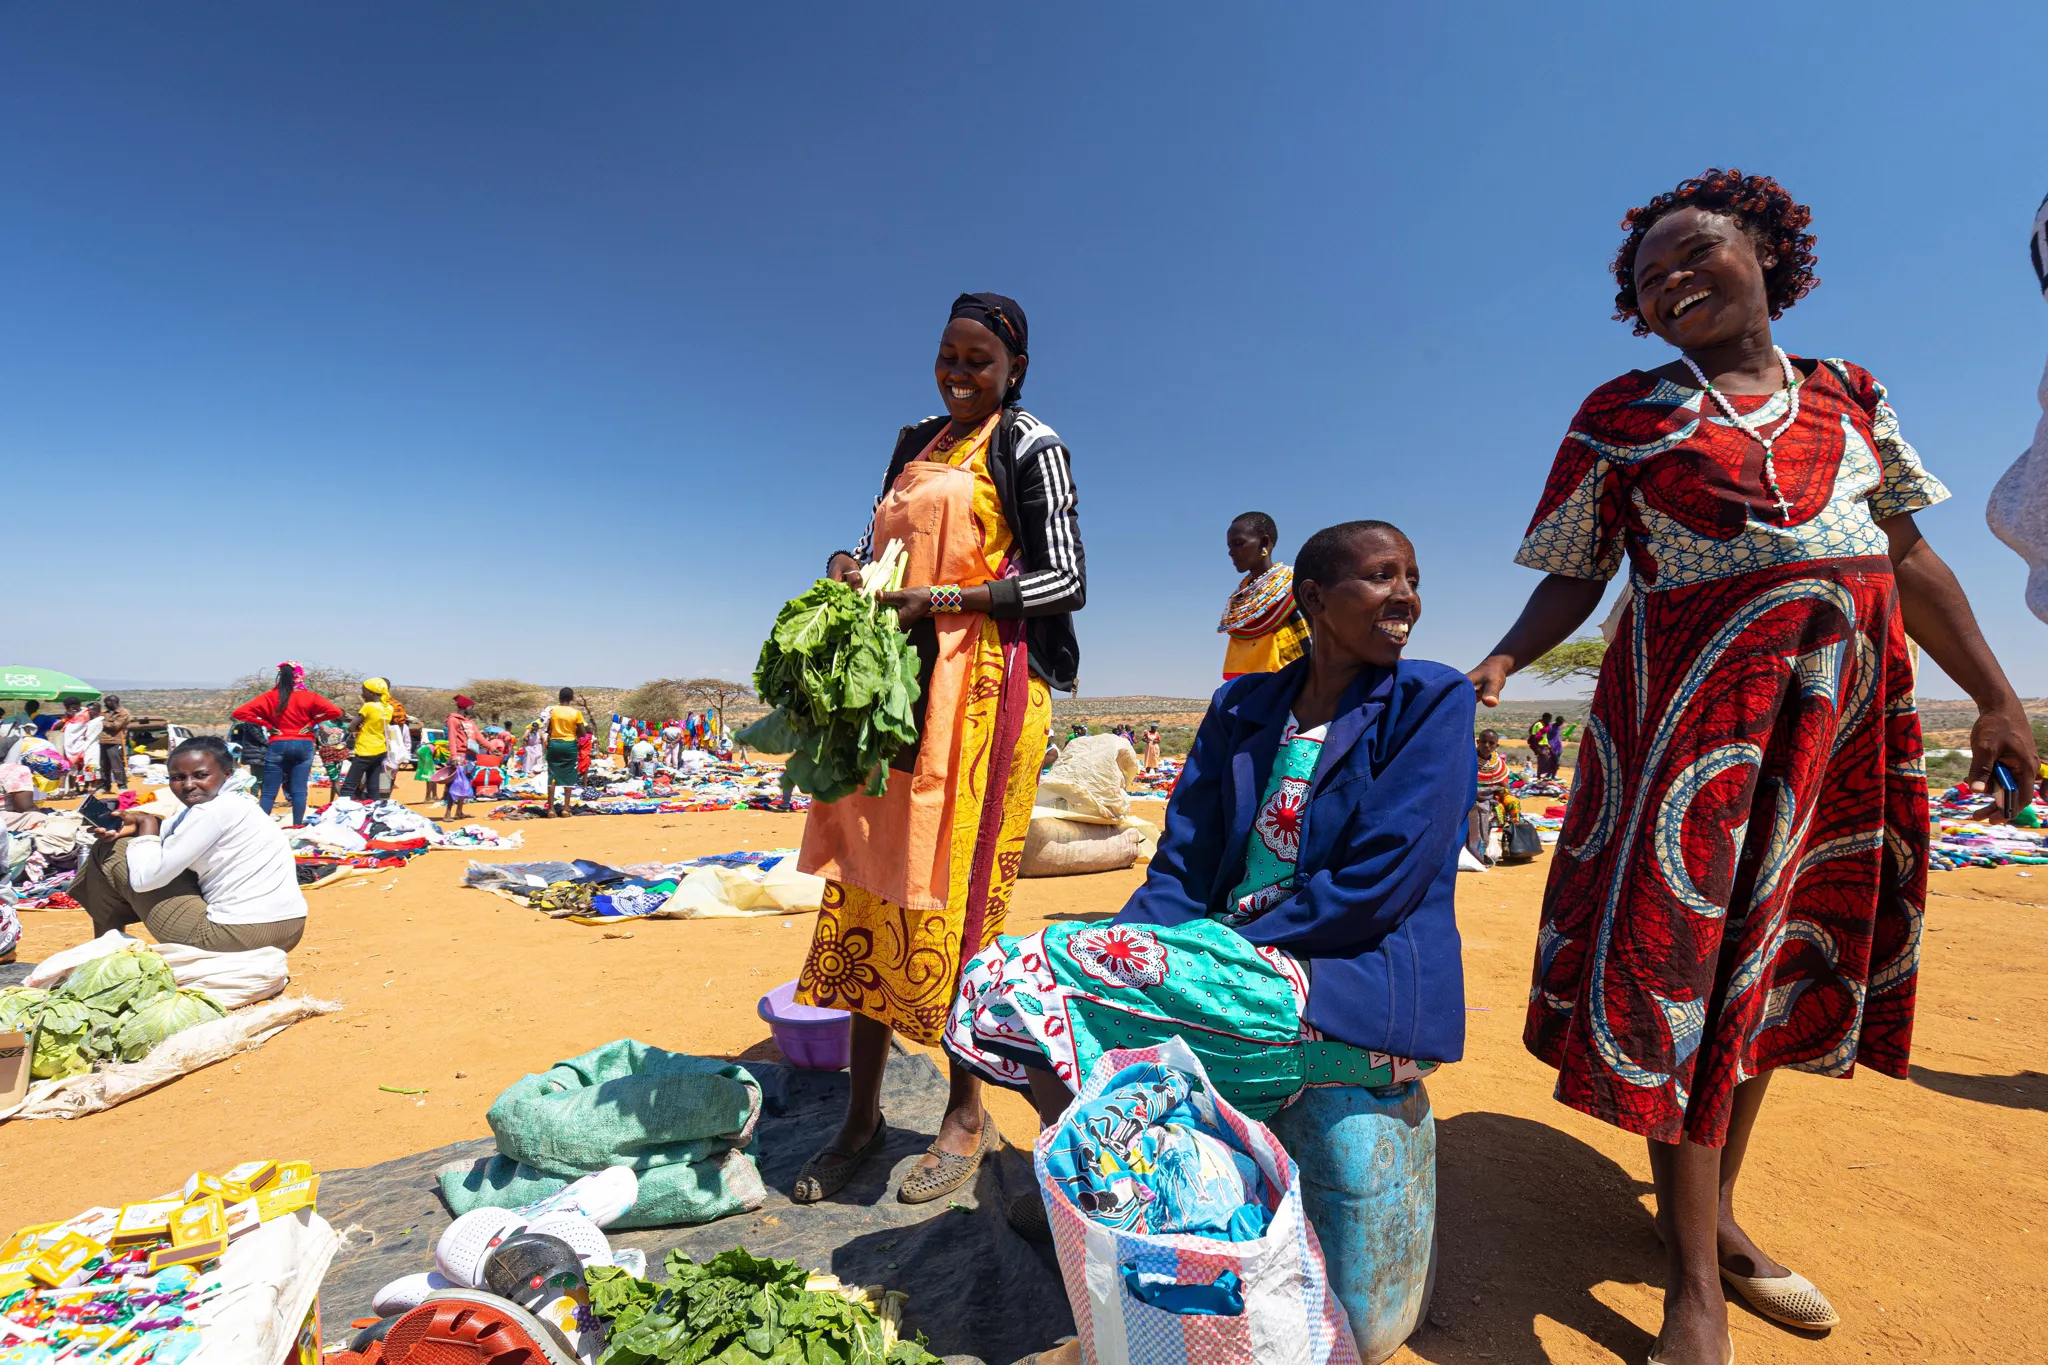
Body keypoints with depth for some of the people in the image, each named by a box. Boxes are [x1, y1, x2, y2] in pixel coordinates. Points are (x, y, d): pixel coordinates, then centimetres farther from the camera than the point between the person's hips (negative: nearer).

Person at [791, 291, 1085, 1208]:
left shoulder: (1029, 446, 3)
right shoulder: (915, 444, 22)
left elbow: (1066, 581, -5)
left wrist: (948, 600, -17)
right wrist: (851, 568, 3)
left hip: (982, 685, -6)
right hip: (895, 679, 7)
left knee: (951, 897, -5)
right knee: (866, 889, 5)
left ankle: (968, 1115, 14)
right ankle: (862, 1114, 19)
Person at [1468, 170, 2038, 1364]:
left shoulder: (1848, 397, 14)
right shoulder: (1621, 415, 2)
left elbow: (1910, 559, 15)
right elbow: (1573, 580, -1)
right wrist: (1501, 663, -19)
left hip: (1851, 706, 5)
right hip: (1697, 697, -5)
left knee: (1770, 962, 11)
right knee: (1685, 959, -7)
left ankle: (1720, 1217, 28)